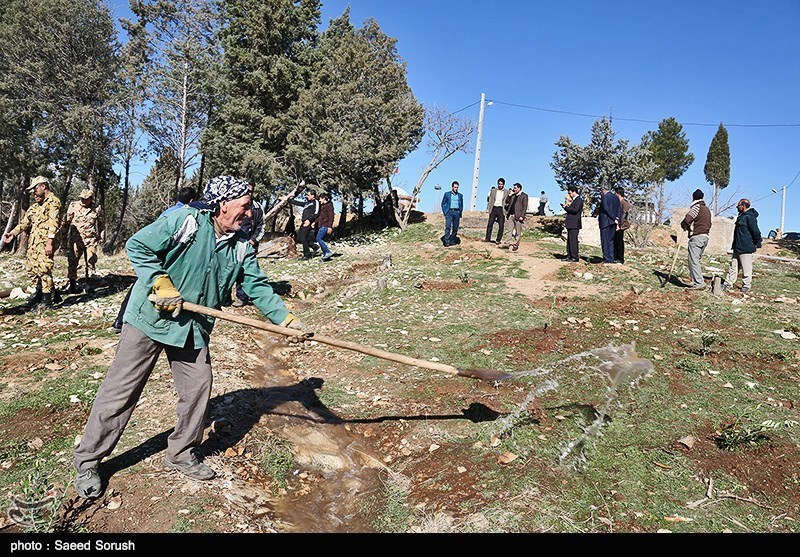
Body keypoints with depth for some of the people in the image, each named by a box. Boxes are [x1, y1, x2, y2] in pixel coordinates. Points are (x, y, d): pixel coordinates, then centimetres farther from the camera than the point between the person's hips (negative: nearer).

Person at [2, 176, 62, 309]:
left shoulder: (53, 202, -8)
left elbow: (53, 223, -17)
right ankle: (37, 294, 24)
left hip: (45, 242, -9)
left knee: (43, 269, -11)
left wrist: (49, 243, -23)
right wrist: (13, 233, 4)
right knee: (31, 267, 12)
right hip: (33, 242, 9)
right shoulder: (36, 205, 21)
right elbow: (25, 221, 18)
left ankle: (47, 299, -4)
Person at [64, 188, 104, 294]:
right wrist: (67, 234, 6)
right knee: (72, 261, -1)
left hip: (91, 240, 1)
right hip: (76, 239, -1)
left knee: (91, 262, 5)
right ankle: (72, 285, 5)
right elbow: (66, 221, 6)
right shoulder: (73, 206, -1)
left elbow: (101, 224, 17)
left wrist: (97, 235, 17)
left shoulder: (97, 209, 1)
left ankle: (88, 284, 16)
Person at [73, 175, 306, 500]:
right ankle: (87, 461, 18)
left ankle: (181, 454, 27)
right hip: (150, 318, -5)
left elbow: (258, 287, 3)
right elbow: (137, 246, -13)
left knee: (199, 386, 6)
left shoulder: (240, 246, 3)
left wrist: (286, 319, -5)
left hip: (193, 329, 6)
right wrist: (161, 284, -19)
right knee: (121, 390, 1)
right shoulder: (184, 220, -15)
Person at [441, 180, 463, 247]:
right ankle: (447, 242, -20)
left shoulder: (460, 195, 15)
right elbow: (443, 203, 8)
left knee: (455, 228, 1)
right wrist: (445, 212, -2)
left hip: (457, 212, 3)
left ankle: (452, 241, 7)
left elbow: (461, 205, 20)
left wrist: (460, 213, 8)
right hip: (449, 212, -3)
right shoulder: (447, 194, 8)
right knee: (448, 227, -15)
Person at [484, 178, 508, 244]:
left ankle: (498, 240, 6)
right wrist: (488, 209, 2)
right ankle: (488, 238, 4)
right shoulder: (493, 191, 11)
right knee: (490, 224, -3)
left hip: (501, 209, -1)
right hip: (494, 208, 1)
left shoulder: (507, 192, 6)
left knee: (501, 226, -1)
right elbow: (490, 200, 10)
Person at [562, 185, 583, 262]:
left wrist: (566, 207, -12)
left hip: (574, 224, -10)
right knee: (569, 240, 11)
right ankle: (569, 256, 16)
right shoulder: (574, 200, 21)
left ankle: (575, 257, -4)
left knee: (573, 240, -8)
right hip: (571, 224, 10)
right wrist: (566, 207, 8)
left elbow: (575, 210, -21)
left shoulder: (579, 200, -10)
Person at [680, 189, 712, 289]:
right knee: (696, 260, 14)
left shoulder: (696, 207, -8)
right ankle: (696, 281, 14)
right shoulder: (707, 209, 20)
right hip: (705, 236, 9)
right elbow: (709, 224, 21)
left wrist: (684, 226, 7)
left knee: (694, 260, -9)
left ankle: (699, 283, -14)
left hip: (696, 237, -9)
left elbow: (687, 220, -15)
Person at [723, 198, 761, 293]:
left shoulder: (750, 217, -16)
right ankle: (728, 283, 14)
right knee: (733, 266, 11)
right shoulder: (741, 216, 15)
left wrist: (757, 244, -10)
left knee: (746, 268, 1)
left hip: (746, 249, -10)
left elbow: (756, 232, -18)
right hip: (737, 248, 10)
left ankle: (747, 285, 10)